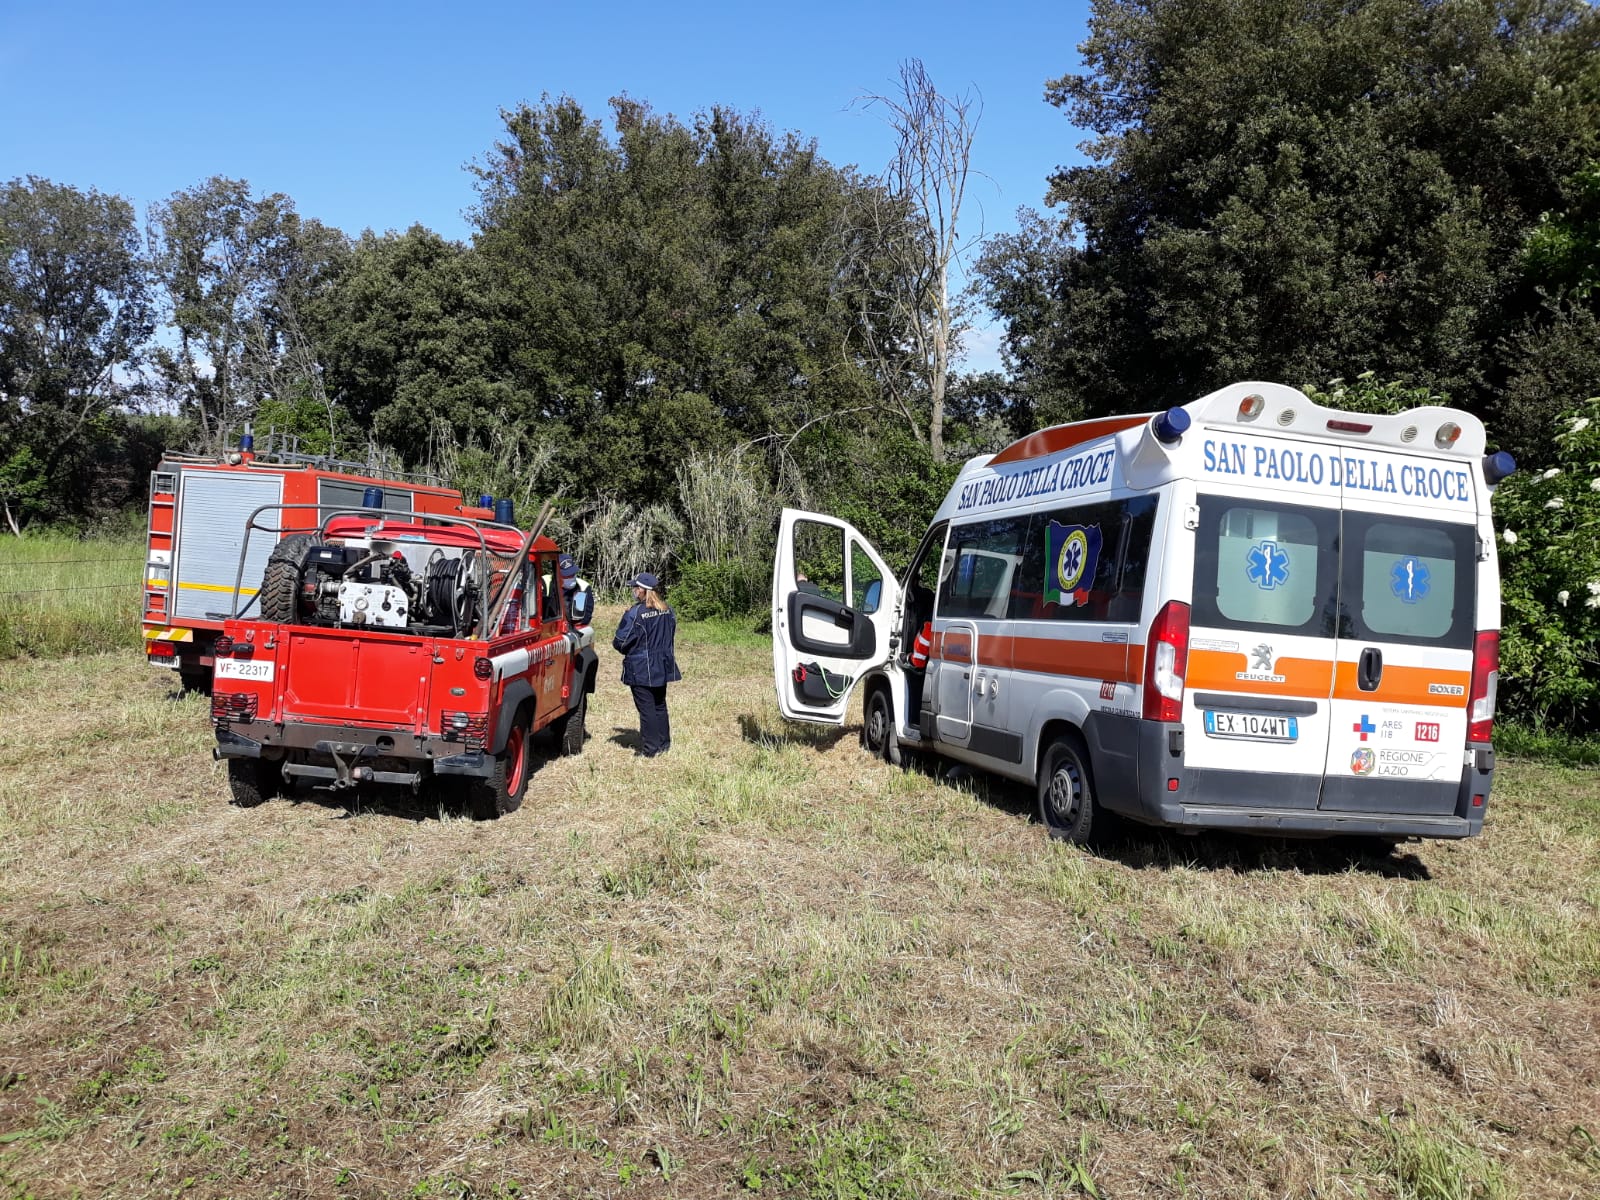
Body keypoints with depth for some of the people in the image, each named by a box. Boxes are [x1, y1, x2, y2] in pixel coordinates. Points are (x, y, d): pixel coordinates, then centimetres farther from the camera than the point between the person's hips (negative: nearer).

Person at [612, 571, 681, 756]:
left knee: (646, 708, 1)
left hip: (641, 669, -6)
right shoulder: (667, 611, 1)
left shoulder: (635, 613, -20)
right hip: (662, 668, 7)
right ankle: (663, 744, 25)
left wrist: (615, 642, 5)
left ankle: (650, 749, 5)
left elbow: (621, 642, -16)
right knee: (660, 706, 18)